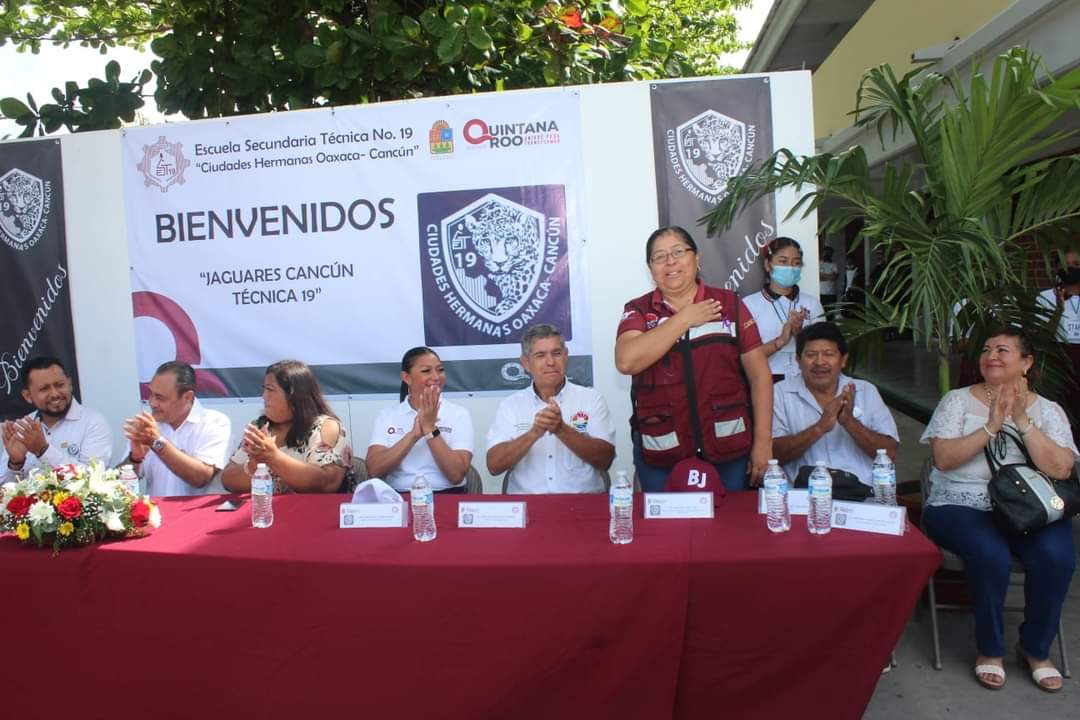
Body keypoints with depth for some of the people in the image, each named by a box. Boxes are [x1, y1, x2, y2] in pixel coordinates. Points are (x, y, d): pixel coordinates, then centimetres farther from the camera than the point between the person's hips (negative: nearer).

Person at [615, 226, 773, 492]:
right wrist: (684, 319, -12)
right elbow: (626, 362, -17)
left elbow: (759, 374, 4)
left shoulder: (729, 304, 3)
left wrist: (763, 441, -1)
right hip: (661, 455, 0)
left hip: (730, 449, 1)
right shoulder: (637, 311, 2)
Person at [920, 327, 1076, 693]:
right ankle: (989, 649, -5)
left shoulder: (1048, 410, 8)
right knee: (991, 555, -32)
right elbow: (943, 459, -8)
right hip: (961, 506, -2)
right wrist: (991, 426, -15)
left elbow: (1060, 469, -8)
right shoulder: (957, 400, 4)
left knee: (1057, 555, -27)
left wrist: (1022, 420, -14)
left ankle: (1036, 650, 0)